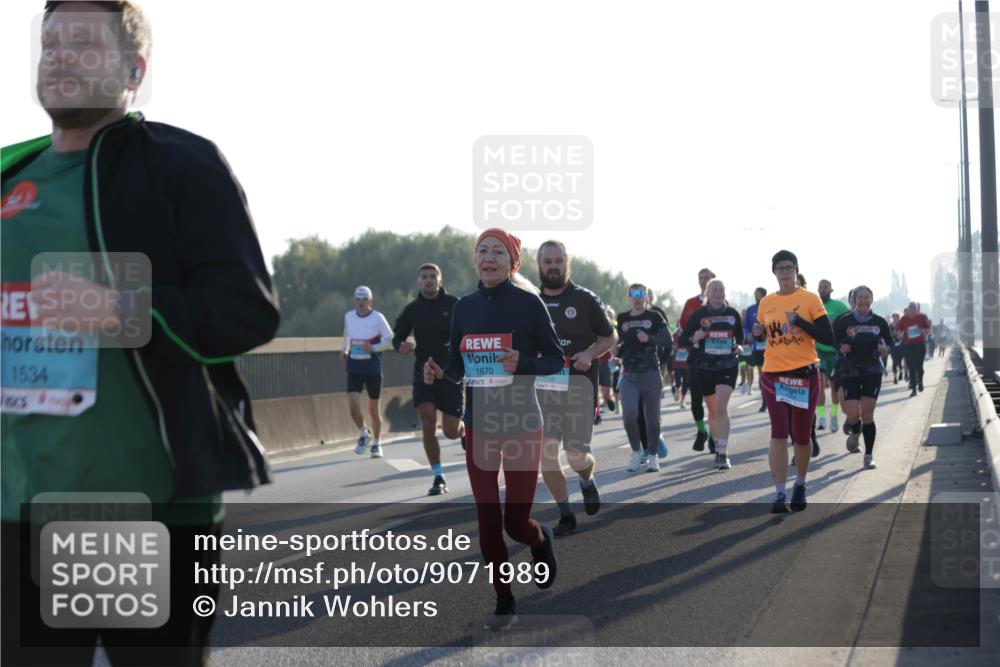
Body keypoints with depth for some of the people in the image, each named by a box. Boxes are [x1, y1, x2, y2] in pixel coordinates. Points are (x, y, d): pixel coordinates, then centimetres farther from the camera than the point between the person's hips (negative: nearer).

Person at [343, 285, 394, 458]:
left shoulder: (378, 318, -7)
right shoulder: (348, 317, 5)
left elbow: (390, 339, -6)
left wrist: (373, 348, -19)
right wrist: (344, 350, 11)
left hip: (373, 368, -2)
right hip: (354, 368, 2)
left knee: (374, 409, 5)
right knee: (353, 404, -14)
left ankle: (376, 444, 22)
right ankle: (363, 434, 14)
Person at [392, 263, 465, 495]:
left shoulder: (454, 304, -3)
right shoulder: (412, 309, 4)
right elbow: (398, 336, 12)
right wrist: (401, 346, -10)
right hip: (424, 370, 2)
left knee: (451, 431, -2)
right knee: (428, 424, -12)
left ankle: (466, 431, 37)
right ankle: (438, 478, -1)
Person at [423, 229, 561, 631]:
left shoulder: (527, 303, -8)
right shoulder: (464, 307, 4)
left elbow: (556, 360, -4)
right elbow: (457, 368, 10)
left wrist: (523, 363, -23)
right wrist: (438, 374, -11)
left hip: (522, 424, -4)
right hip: (478, 426, 4)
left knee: (515, 523, -2)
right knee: (487, 521, 2)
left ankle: (541, 540, 35)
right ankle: (504, 603, 16)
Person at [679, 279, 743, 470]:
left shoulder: (733, 314, 4)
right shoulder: (699, 315, 0)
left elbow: (740, 336, 22)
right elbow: (682, 340, 1)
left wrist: (739, 347, 4)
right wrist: (694, 338, -17)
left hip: (728, 366, -1)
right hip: (705, 367, 1)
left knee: (721, 407, -16)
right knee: (712, 410, 12)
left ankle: (723, 453, -18)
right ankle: (718, 446, 29)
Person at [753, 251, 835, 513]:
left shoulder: (810, 299, -2)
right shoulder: (766, 303, 8)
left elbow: (828, 337, -7)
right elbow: (760, 336, 21)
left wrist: (800, 321, -18)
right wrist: (758, 333, -2)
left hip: (805, 374, -1)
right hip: (774, 375, 1)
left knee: (801, 437, 8)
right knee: (778, 434, -11)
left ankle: (800, 485, 31)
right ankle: (779, 494, -11)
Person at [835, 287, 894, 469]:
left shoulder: (879, 322, 3)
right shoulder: (845, 321, -2)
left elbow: (890, 341, 14)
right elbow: (834, 342, 5)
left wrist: (886, 349, -7)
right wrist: (841, 348, -17)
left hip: (873, 372, 1)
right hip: (850, 372, -1)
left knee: (867, 414, -5)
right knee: (852, 415, -8)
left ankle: (868, 456, 5)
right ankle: (855, 432, 31)